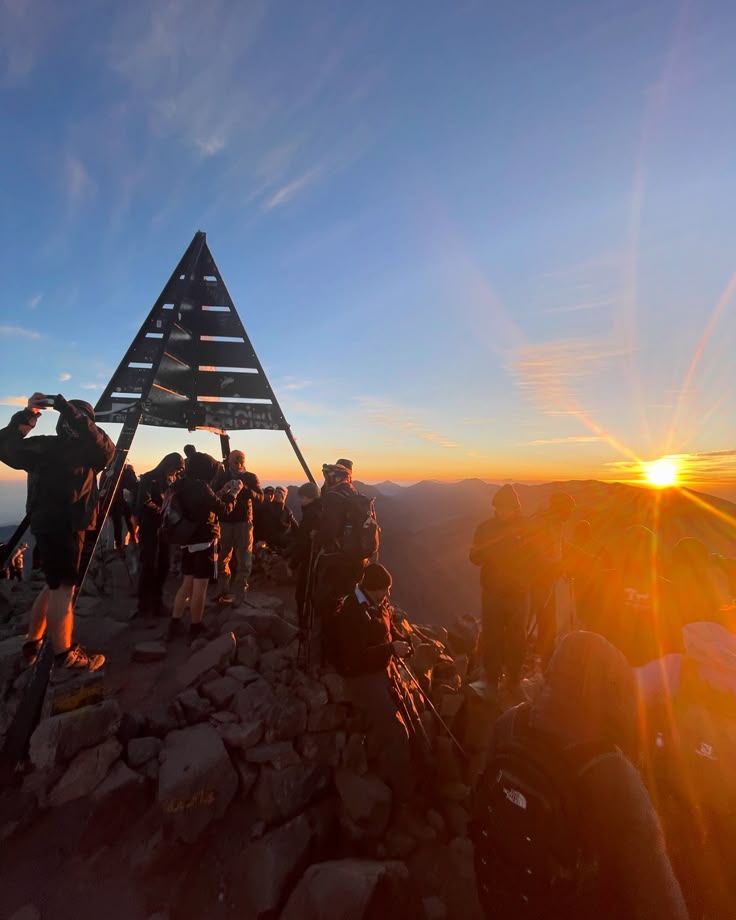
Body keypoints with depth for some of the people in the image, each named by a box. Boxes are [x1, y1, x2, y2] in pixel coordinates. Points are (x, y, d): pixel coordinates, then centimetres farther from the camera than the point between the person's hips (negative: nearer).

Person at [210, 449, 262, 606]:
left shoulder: (251, 477, 2)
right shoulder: (221, 477, 5)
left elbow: (260, 498, -9)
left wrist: (246, 489, -25)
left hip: (244, 522, -1)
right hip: (224, 521, 1)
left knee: (243, 560, -1)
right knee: (222, 558, 7)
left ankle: (239, 595, 7)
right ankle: (223, 592, 20)